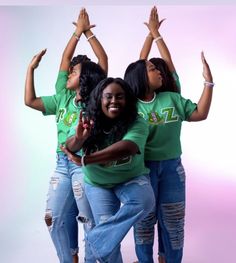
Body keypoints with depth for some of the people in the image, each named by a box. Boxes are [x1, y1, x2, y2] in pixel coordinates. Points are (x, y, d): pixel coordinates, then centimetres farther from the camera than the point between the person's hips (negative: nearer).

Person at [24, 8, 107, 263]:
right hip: (62, 164, 6)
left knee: (91, 219, 4)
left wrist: (88, 32, -6)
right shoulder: (63, 98, 9)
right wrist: (31, 68, 8)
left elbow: (103, 60, -9)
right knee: (56, 218, 11)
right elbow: (30, 100, 9)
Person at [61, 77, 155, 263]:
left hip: (131, 178, -1)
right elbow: (70, 148, -22)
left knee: (145, 201, -29)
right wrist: (79, 138, -48)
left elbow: (125, 148, -37)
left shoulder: (137, 124, -20)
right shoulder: (89, 121, -11)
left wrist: (84, 161, -36)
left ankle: (98, 238, -15)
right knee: (108, 229, -5)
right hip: (97, 183, 1)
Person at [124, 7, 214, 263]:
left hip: (171, 167, 3)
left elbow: (200, 114, 5)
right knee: (144, 219, 11)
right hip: (143, 168, -3)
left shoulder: (171, 98, 3)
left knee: (172, 220, 13)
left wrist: (208, 81, -3)